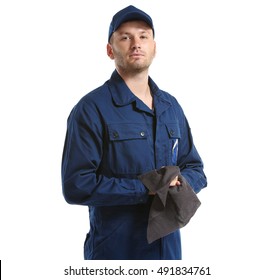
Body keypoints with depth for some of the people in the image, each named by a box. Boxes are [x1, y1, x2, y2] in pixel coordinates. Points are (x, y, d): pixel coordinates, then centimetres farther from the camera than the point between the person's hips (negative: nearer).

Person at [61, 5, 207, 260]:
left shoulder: (171, 107, 7)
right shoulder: (92, 109, -12)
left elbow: (195, 168, 13)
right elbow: (76, 185, -18)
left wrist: (180, 182, -10)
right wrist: (146, 189, -20)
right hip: (114, 250, -5)